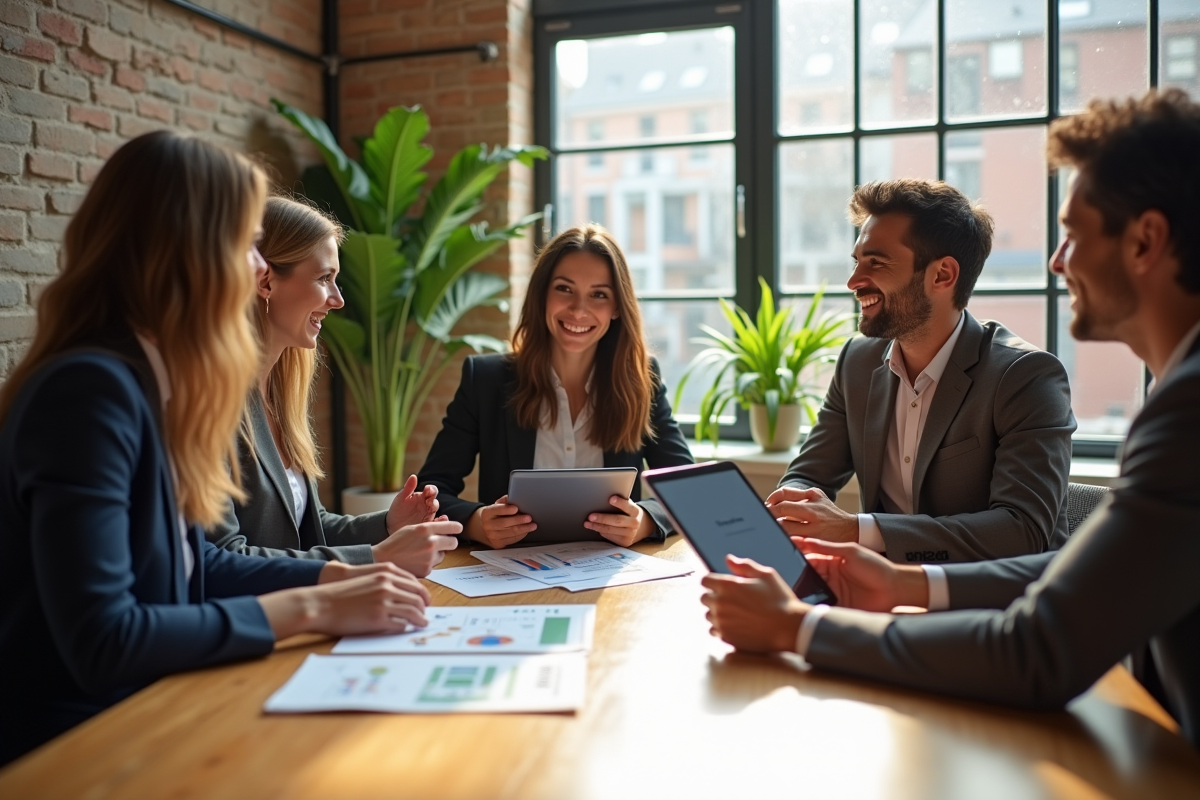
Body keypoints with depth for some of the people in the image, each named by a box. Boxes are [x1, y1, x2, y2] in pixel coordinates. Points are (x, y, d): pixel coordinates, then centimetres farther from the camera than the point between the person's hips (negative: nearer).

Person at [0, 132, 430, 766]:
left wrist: (333, 578, 1)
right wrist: (308, 608, -20)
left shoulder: (146, 381, 5)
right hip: (69, 740, -8)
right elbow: (101, 642, -27)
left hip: (135, 710, 8)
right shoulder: (90, 389, -22)